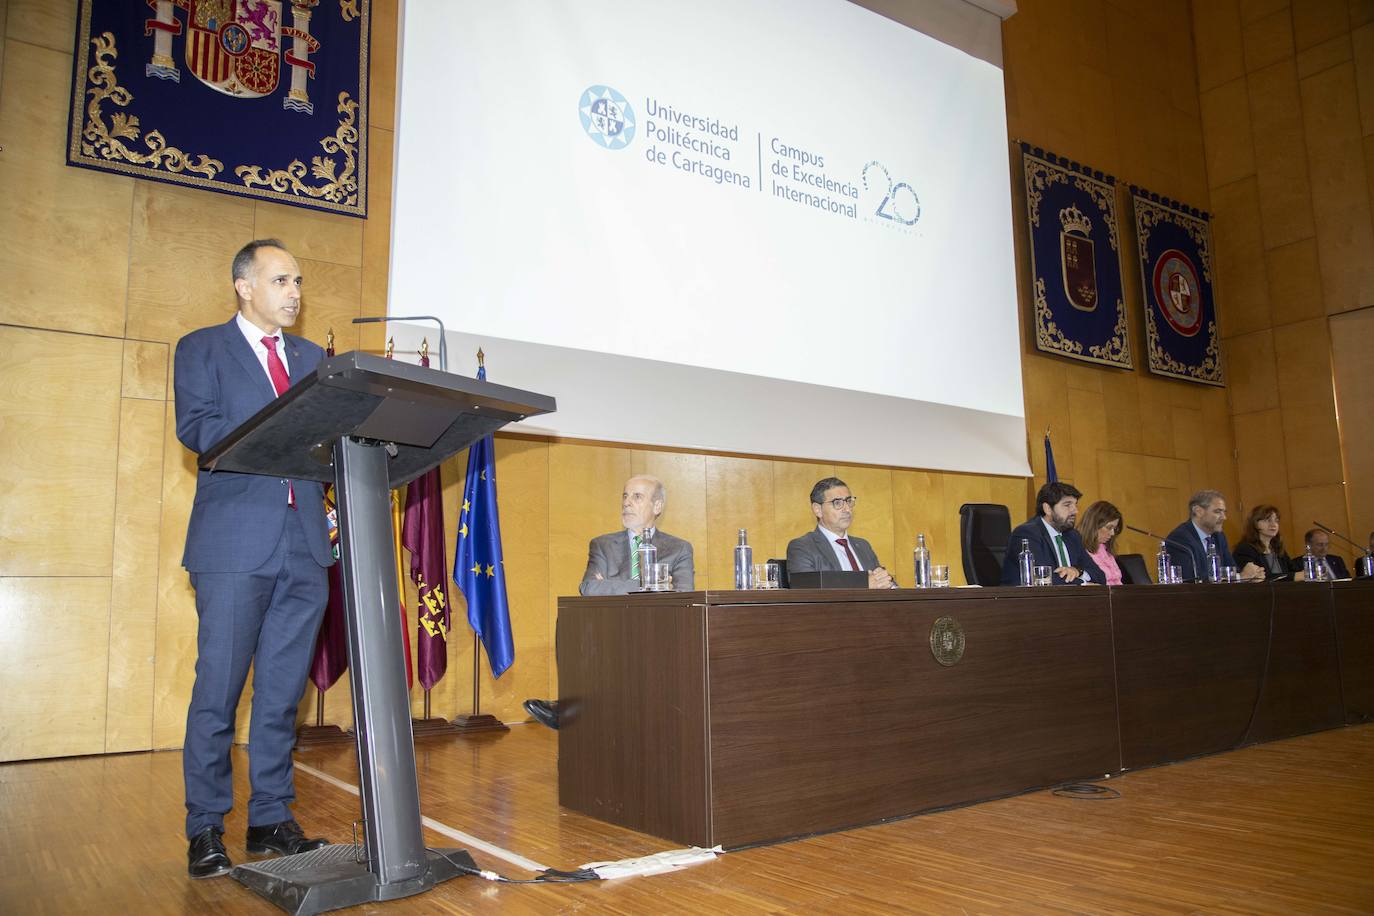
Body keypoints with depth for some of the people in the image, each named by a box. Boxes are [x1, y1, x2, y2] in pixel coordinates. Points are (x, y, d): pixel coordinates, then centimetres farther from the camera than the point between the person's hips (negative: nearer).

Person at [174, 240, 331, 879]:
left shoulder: (310, 357, 21)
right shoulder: (201, 348, 7)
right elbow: (195, 428, -8)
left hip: (305, 541, 4)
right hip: (236, 541, -4)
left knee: (284, 690, 8)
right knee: (218, 689, 0)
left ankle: (271, 818, 18)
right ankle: (205, 829, 12)